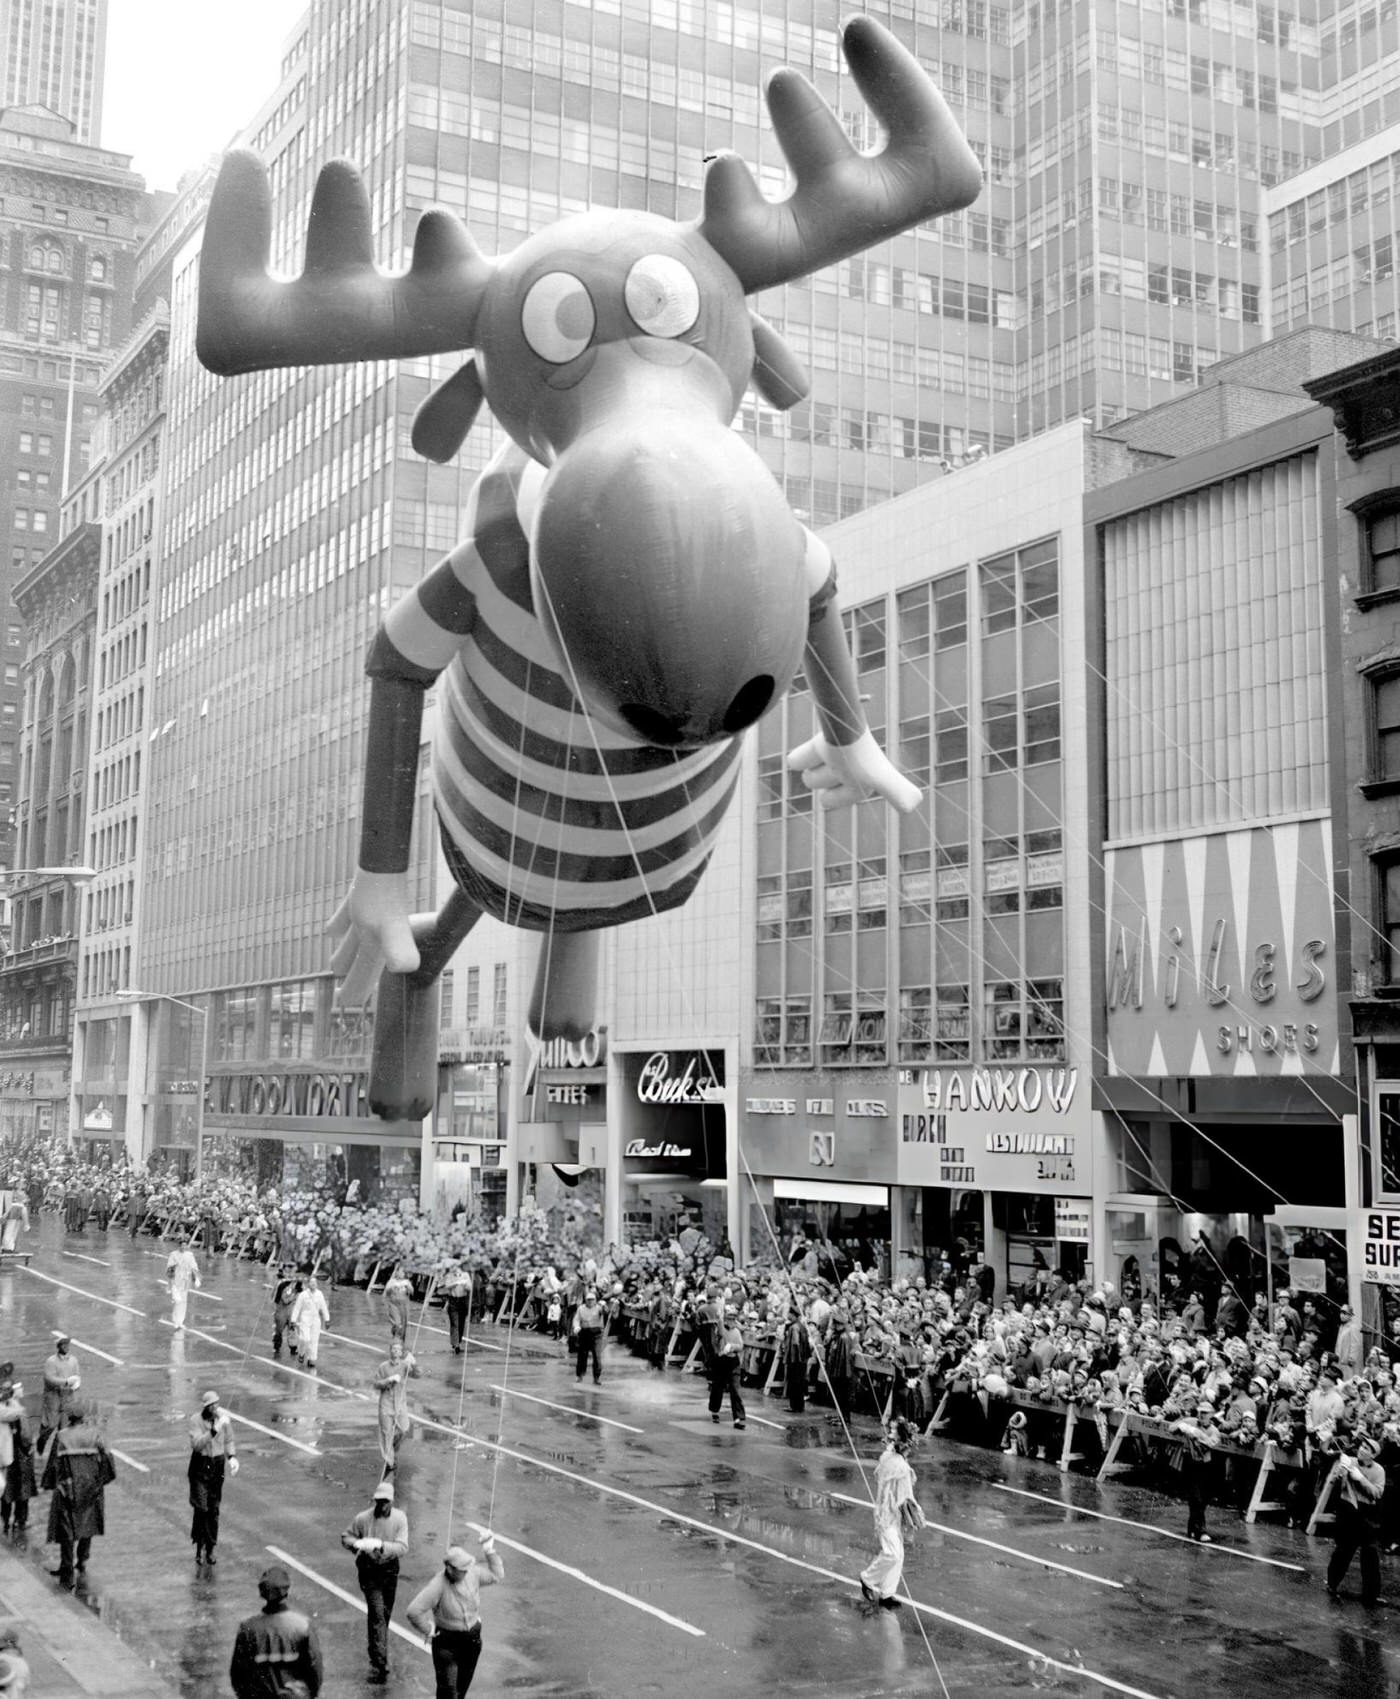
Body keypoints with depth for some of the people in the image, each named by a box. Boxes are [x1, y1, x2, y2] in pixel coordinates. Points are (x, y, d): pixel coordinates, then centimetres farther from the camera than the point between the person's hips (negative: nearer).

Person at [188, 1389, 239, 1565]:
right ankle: (199, 1549, 4)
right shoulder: (196, 1421, -13)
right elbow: (196, 1444, -25)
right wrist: (214, 1430, -34)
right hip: (200, 1466, -3)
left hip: (217, 1465, 3)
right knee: (201, 1508, -9)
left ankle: (210, 1549, 16)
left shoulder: (223, 1418, -5)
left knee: (214, 1510, 6)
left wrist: (232, 1457, -3)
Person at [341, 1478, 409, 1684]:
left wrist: (381, 1545, -31)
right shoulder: (363, 1518, -10)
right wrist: (357, 1544, -20)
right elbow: (345, 1537, 3)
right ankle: (379, 1663, -13)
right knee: (377, 1615, -13)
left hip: (390, 1570, 3)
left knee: (385, 1614, 16)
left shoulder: (399, 1518, -9)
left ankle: (378, 1654, 39)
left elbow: (403, 1548, -16)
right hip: (369, 1571, -3)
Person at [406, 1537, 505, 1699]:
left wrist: (490, 1551, -2)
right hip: (447, 1642, -5)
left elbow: (497, 1575, 8)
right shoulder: (439, 1585, -28)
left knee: (463, 1685, 19)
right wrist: (429, 1631, -19)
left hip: (472, 1639, 6)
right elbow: (414, 1611, -32)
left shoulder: (472, 1573, -10)